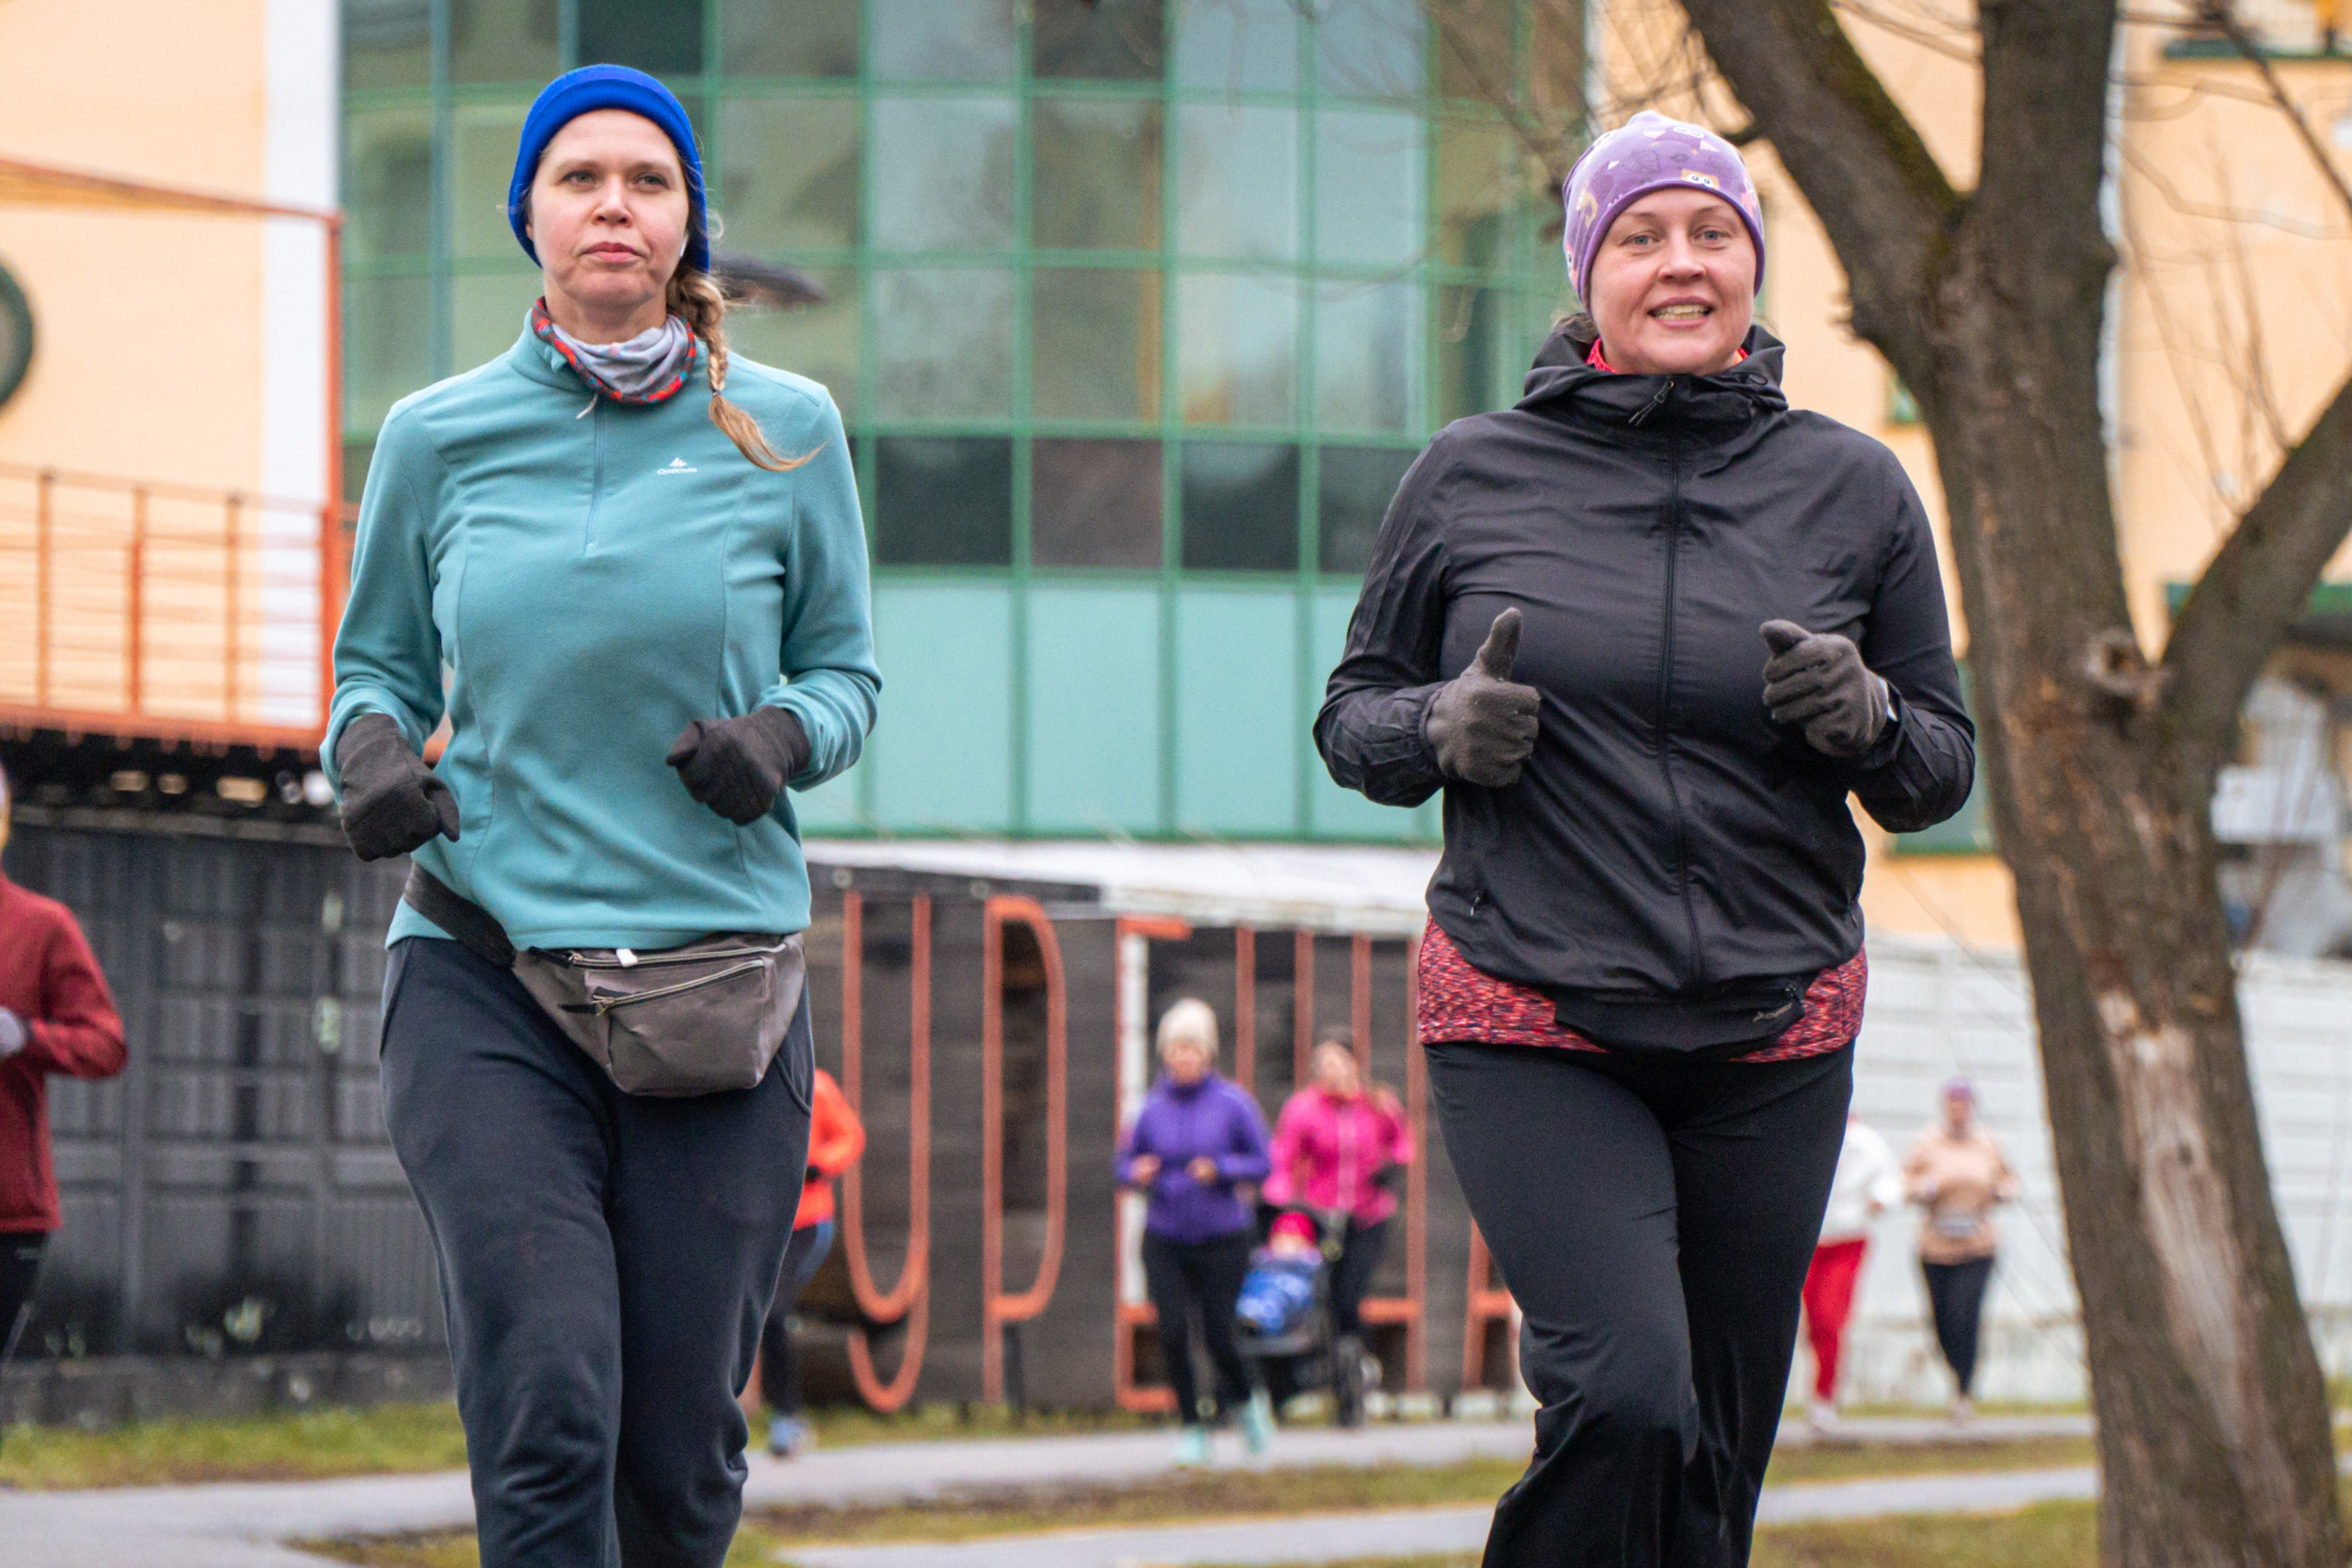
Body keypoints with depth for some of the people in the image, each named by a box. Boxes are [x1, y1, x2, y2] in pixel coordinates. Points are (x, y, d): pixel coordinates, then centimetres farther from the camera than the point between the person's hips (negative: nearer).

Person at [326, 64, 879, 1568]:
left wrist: (786, 735, -8)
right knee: (548, 1415, -16)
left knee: (683, 1446, 3)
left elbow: (847, 668, 14)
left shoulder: (783, 430, 5)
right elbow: (379, 661, 17)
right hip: (483, 972, -1)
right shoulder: (439, 439, 6)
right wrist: (370, 747, -5)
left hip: (719, 976, 1)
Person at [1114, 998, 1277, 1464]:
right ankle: (1192, 1430, 6)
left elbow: (1260, 1163, -3)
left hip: (1221, 1237, -2)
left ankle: (1245, 1400, 29)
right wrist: (1138, 1174, -14)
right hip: (1165, 1241, 2)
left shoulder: (1233, 1103, -5)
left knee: (1217, 1334, -3)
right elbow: (1123, 1162, 9)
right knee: (1173, 1334, -10)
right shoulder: (1152, 1108, 2)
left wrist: (1220, 1169, -20)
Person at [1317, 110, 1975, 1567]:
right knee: (1626, 1398, -22)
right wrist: (1441, 730, -11)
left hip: (1774, 1034, 2)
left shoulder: (1854, 489, 5)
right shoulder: (1473, 477, 2)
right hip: (1529, 1024, -2)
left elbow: (1943, 770, 10)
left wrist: (1868, 721, -12)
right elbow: (1352, 714, 11)